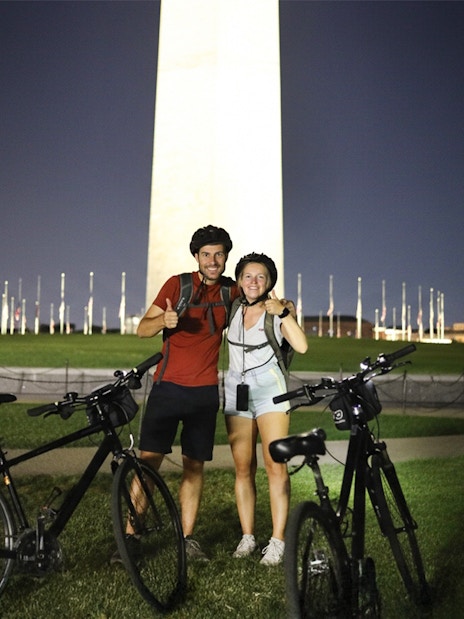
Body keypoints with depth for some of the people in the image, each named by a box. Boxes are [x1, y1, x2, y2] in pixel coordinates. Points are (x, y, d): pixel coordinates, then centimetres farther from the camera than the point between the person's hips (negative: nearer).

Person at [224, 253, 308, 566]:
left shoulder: (280, 308, -1)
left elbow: (302, 346, -15)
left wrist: (283, 313, -21)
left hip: (269, 387, -3)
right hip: (237, 388, 4)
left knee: (275, 465, -9)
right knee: (243, 467, 4)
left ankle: (278, 540, -2)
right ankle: (247, 537, 13)